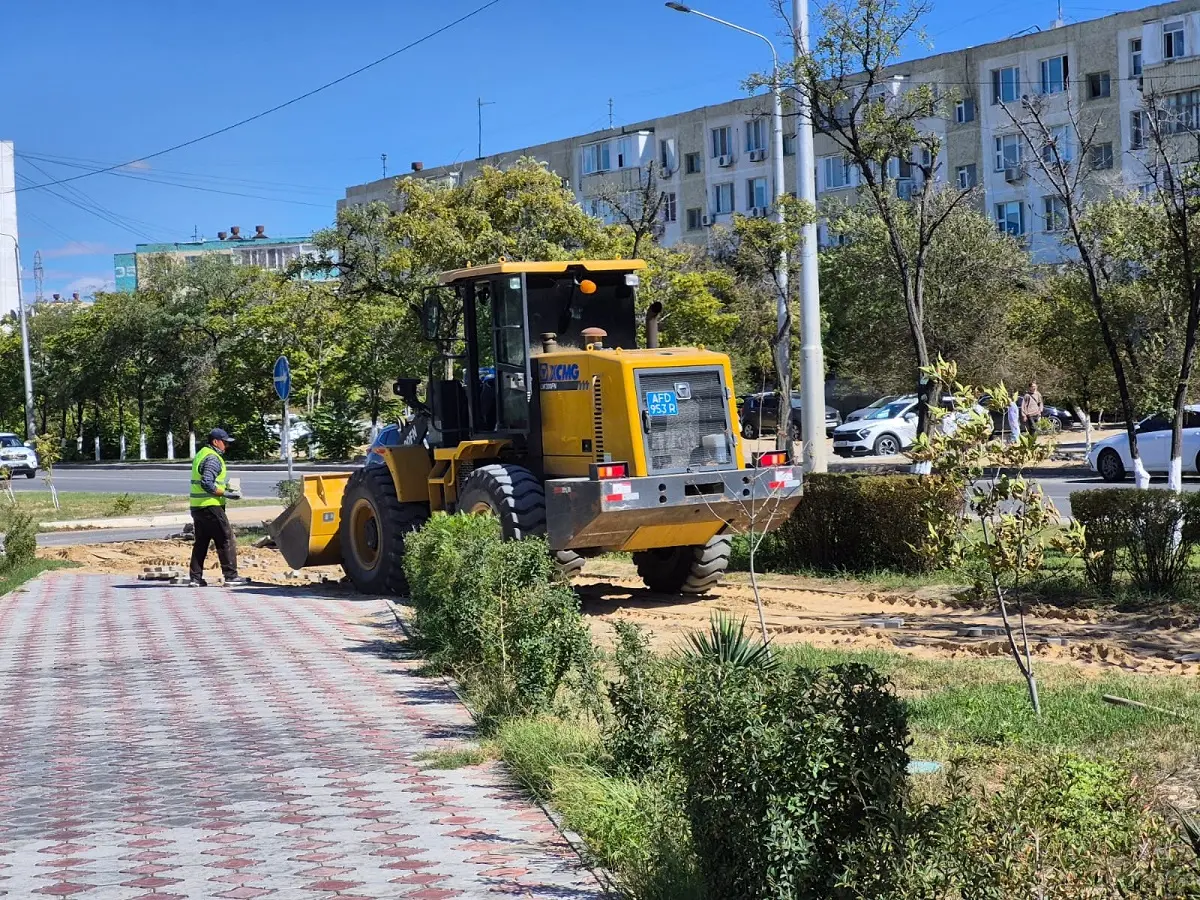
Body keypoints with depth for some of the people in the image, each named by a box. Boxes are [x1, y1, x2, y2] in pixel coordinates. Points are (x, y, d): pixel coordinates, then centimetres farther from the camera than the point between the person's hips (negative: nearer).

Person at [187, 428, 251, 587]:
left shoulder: (201, 455, 18)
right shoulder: (213, 459, -14)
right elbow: (207, 484, -23)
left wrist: (224, 486, 17)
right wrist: (226, 494, -16)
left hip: (197, 507, 10)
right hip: (211, 507, -10)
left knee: (201, 542, 12)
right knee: (226, 540, -4)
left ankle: (195, 577, 11)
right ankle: (231, 575, -3)